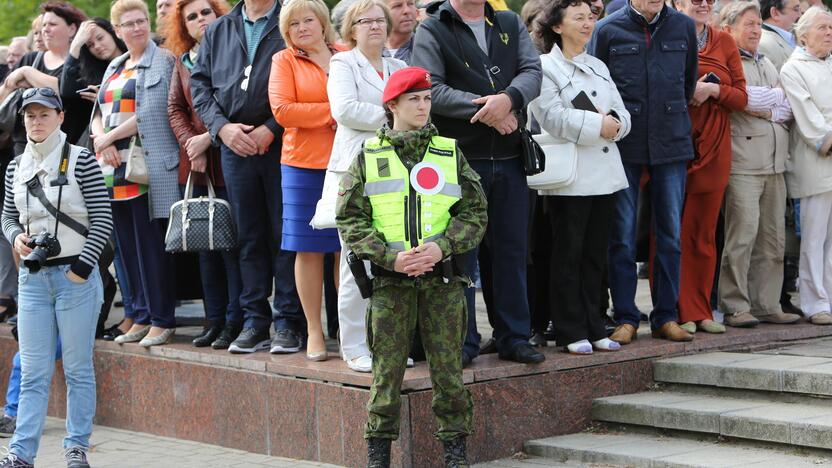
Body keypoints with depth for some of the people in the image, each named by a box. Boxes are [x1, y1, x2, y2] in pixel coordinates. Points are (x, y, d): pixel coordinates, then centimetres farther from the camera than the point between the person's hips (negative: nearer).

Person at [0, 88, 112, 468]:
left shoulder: (81, 161, -5)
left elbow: (102, 219, -6)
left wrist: (83, 266, -12)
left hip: (76, 275, -4)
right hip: (33, 277, 4)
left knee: (78, 368, 3)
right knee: (33, 372, 4)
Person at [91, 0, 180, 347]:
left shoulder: (163, 61, -3)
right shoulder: (114, 68, 20)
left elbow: (151, 112, -12)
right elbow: (99, 113, 17)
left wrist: (108, 137, -7)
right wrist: (101, 141, -4)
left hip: (150, 164, -7)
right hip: (116, 165, 7)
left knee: (151, 243, -6)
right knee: (127, 244, 8)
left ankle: (162, 319, -1)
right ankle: (142, 316, 14)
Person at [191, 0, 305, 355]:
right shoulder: (217, 31, 17)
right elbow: (200, 84, 14)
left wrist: (270, 129, -12)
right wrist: (222, 126, -2)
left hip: (281, 145, -4)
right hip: (235, 148, 4)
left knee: (285, 235, -2)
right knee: (249, 236, 8)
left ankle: (289, 323, 3)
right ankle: (254, 322, 13)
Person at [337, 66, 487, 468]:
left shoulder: (450, 153, 8)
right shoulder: (369, 156, 5)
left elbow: (475, 212, 6)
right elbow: (350, 220, 1)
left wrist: (442, 246, -10)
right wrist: (390, 256, -11)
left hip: (442, 276, 1)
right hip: (389, 278, -1)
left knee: (448, 366, 2)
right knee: (387, 368, 1)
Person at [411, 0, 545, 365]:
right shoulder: (432, 30, 0)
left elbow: (532, 71, 1)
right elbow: (430, 89, -12)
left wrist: (508, 99, -19)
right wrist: (483, 108, -17)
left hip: (509, 157, 4)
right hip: (459, 157, -4)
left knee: (511, 248, 8)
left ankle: (513, 336, 17)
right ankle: (460, 342, 7)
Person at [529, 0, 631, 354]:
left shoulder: (598, 67, 18)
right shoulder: (545, 67, -5)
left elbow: (622, 114, 13)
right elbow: (554, 117, -17)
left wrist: (614, 123, -9)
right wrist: (598, 125, -13)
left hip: (604, 174, 7)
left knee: (595, 255, 10)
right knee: (567, 255, -1)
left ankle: (592, 327, 16)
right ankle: (571, 332, 5)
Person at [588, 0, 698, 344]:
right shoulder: (608, 29, -1)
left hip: (672, 143, 2)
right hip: (623, 146, -2)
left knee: (671, 232, 5)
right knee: (622, 234, 1)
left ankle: (666, 316, 13)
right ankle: (625, 318, 9)